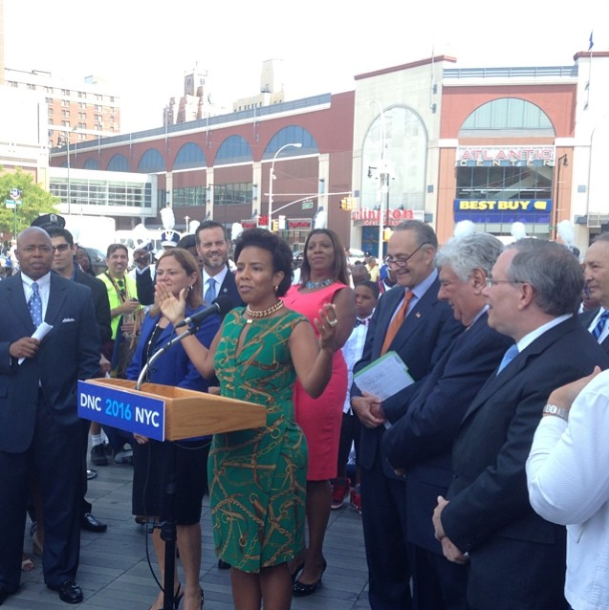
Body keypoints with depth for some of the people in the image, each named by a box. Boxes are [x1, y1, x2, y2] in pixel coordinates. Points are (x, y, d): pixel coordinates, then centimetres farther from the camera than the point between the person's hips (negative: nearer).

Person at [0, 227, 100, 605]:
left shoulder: (80, 295, 3)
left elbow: (90, 355, 3)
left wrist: (85, 401, -4)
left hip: (62, 410, 0)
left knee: (63, 497, 10)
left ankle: (61, 574, 26)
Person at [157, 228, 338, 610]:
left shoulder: (294, 325, -12)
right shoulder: (232, 319, 9)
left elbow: (313, 385, -20)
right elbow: (207, 366, 18)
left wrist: (327, 347, -37)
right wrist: (180, 323, 19)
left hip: (273, 451, -6)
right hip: (229, 448, 7)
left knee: (272, 552, 6)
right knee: (239, 547, 16)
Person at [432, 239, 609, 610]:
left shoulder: (562, 367, -26)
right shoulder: (537, 351, 8)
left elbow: (514, 477, -27)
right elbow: (484, 449, 10)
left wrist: (453, 521, -11)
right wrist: (456, 513, -2)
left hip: (521, 567, -9)